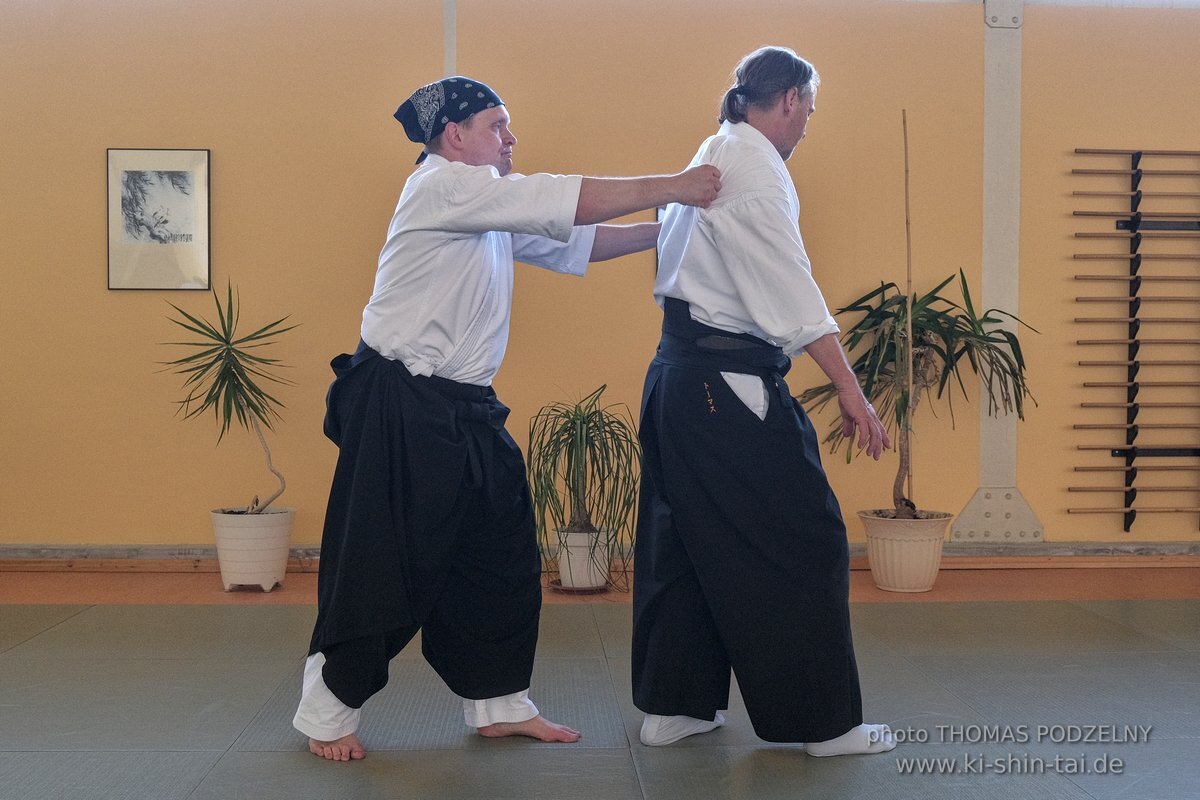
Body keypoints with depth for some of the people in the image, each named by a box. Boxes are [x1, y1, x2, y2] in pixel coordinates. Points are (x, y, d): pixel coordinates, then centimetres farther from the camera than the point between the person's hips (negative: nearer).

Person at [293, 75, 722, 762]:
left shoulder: (493, 210, 17)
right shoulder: (444, 187, -12)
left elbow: (574, 241, 15)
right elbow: (569, 202, -18)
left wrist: (666, 230, 5)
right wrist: (670, 187, -12)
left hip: (464, 410, 10)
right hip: (400, 409, -10)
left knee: (502, 557, 11)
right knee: (381, 567, -3)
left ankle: (500, 704, 23)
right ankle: (329, 711, 14)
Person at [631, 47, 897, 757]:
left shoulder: (711, 158, 17)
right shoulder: (754, 166, -13)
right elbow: (792, 288, -20)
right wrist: (850, 391, -20)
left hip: (679, 374, 10)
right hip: (730, 385, -10)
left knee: (683, 540, 15)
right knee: (804, 543, -2)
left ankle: (672, 706, 22)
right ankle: (827, 722, 5)